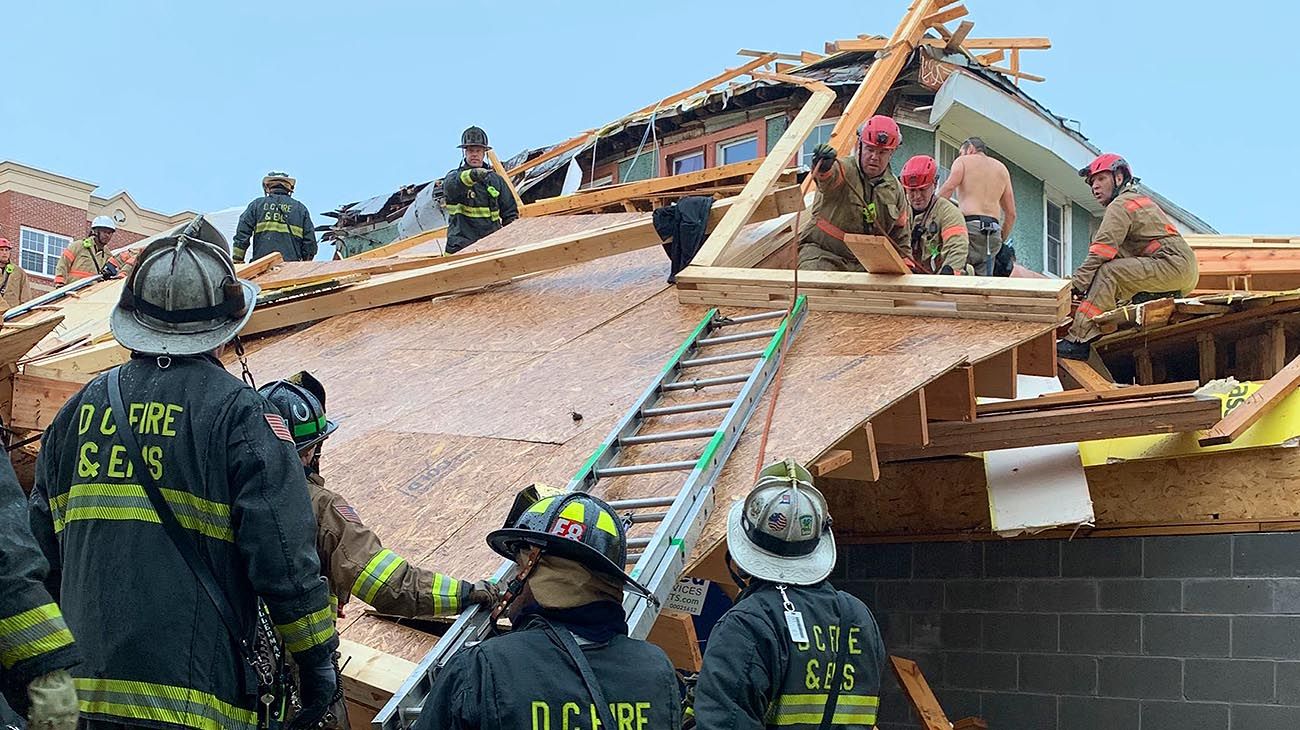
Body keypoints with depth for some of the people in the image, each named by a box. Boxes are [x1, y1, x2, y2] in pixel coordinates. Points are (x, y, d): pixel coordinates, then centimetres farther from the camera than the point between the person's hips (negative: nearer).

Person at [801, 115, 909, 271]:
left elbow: (900, 236, 21)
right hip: (823, 254, -6)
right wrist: (823, 167, -61)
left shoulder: (894, 189, 10)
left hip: (864, 264, 6)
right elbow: (828, 178, -38)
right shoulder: (845, 169, -10)